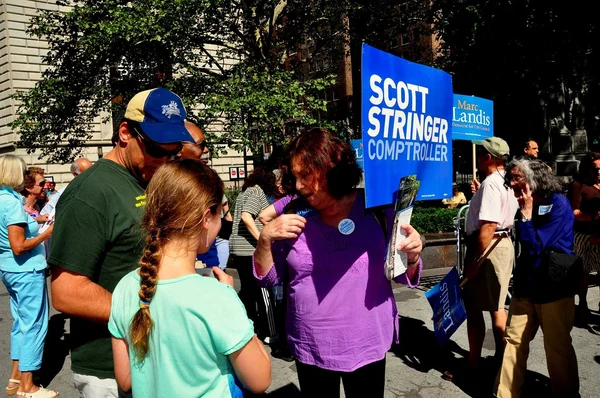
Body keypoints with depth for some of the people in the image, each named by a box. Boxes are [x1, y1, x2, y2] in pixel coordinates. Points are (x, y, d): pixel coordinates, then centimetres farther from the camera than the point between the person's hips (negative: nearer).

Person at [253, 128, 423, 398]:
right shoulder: (296, 215, -4)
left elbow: (403, 275, 1)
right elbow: (268, 279, 2)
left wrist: (412, 256, -21)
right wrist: (265, 238, -15)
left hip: (366, 346, -2)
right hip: (309, 349, 2)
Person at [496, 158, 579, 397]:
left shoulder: (558, 204, -13)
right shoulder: (527, 205, 6)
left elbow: (535, 246, -18)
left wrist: (526, 215, -14)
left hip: (554, 288, -6)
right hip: (526, 285, 6)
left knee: (557, 348, 7)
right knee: (513, 340, 8)